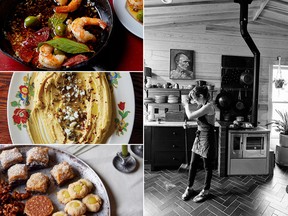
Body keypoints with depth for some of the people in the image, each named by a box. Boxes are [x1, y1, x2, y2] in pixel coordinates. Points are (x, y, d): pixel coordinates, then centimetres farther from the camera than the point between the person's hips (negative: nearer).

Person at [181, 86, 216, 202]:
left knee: (207, 167, 10)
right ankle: (189, 188, 30)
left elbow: (190, 116, -24)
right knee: (193, 164, 14)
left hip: (207, 137, -9)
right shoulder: (203, 106, 7)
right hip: (199, 136, 9)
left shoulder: (208, 106, -22)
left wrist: (186, 105, -6)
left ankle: (205, 191, 29)